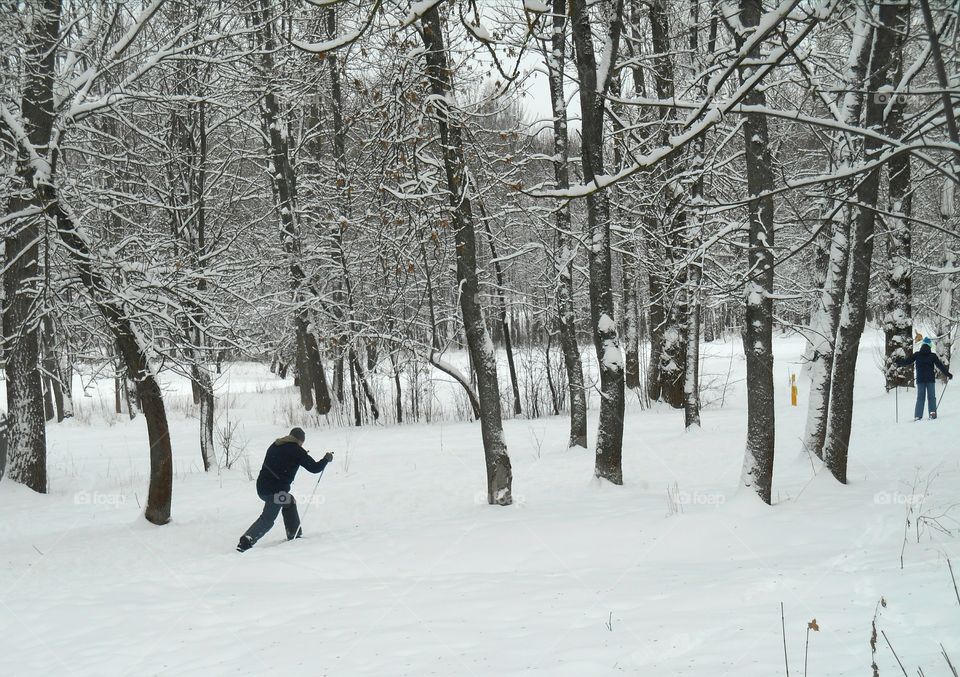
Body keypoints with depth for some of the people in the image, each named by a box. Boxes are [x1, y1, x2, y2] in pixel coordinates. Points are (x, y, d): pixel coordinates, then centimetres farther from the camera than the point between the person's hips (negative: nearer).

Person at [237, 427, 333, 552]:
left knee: (290, 502, 27)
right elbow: (314, 468, -1)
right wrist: (327, 459, 17)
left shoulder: (275, 446, 14)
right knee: (268, 519, -4)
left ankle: (294, 534, 30)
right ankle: (246, 541, -20)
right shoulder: (297, 450, -4)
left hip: (261, 486, 8)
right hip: (276, 490, -8)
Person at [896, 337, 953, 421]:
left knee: (920, 397, 6)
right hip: (930, 379, -2)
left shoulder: (916, 355, 2)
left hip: (920, 380, 2)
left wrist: (898, 362, 21)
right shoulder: (933, 355, -2)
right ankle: (932, 413, -10)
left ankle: (918, 415, -4)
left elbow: (907, 361, 5)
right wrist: (947, 374, 5)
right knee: (931, 397, 5)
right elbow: (940, 365, -2)